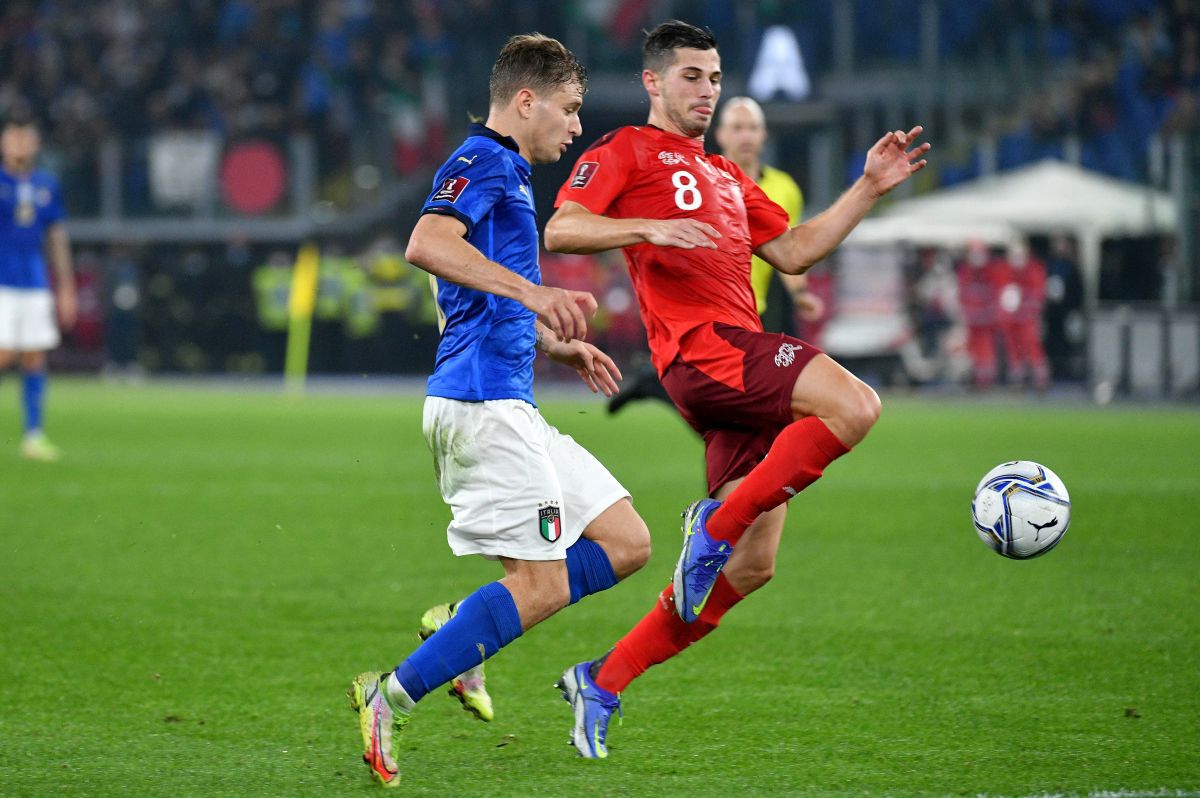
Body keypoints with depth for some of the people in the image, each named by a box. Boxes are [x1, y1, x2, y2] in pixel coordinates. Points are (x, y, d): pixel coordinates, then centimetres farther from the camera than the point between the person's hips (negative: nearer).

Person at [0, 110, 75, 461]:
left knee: (35, 358, 3)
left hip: (35, 284, 5)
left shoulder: (46, 186, 11)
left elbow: (58, 237, 16)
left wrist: (66, 287, 14)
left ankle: (34, 434, 7)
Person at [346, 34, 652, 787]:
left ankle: (465, 624, 7)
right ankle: (391, 699, -9)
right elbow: (427, 244, -28)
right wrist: (531, 293, -33)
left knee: (627, 542, 7)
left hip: (506, 403, 10)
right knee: (543, 583, -12)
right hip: (482, 400, -10)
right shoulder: (480, 162, -8)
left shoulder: (510, 176, 24)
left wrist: (561, 347, 23)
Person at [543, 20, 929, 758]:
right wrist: (649, 228, -20)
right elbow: (561, 229, -6)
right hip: (703, 347, -8)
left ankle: (602, 684, 9)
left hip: (742, 357, 8)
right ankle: (717, 524, -18)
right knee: (855, 405, -29)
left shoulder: (725, 178, 31)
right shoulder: (628, 152, 7)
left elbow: (793, 252, 29)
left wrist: (869, 189, 23)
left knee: (751, 568, 2)